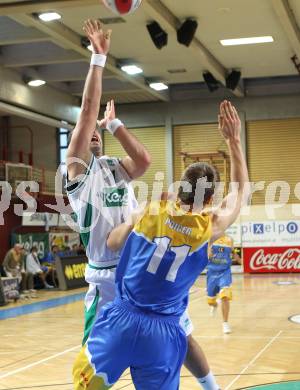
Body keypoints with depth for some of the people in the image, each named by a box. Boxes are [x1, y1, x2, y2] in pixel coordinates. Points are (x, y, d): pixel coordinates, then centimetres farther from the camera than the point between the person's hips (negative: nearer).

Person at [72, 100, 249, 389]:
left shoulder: (150, 211, -1)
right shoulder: (211, 226, -2)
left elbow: (112, 243, 16)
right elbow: (240, 189, 17)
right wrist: (233, 139, 19)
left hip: (121, 319, 0)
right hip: (163, 333, 0)